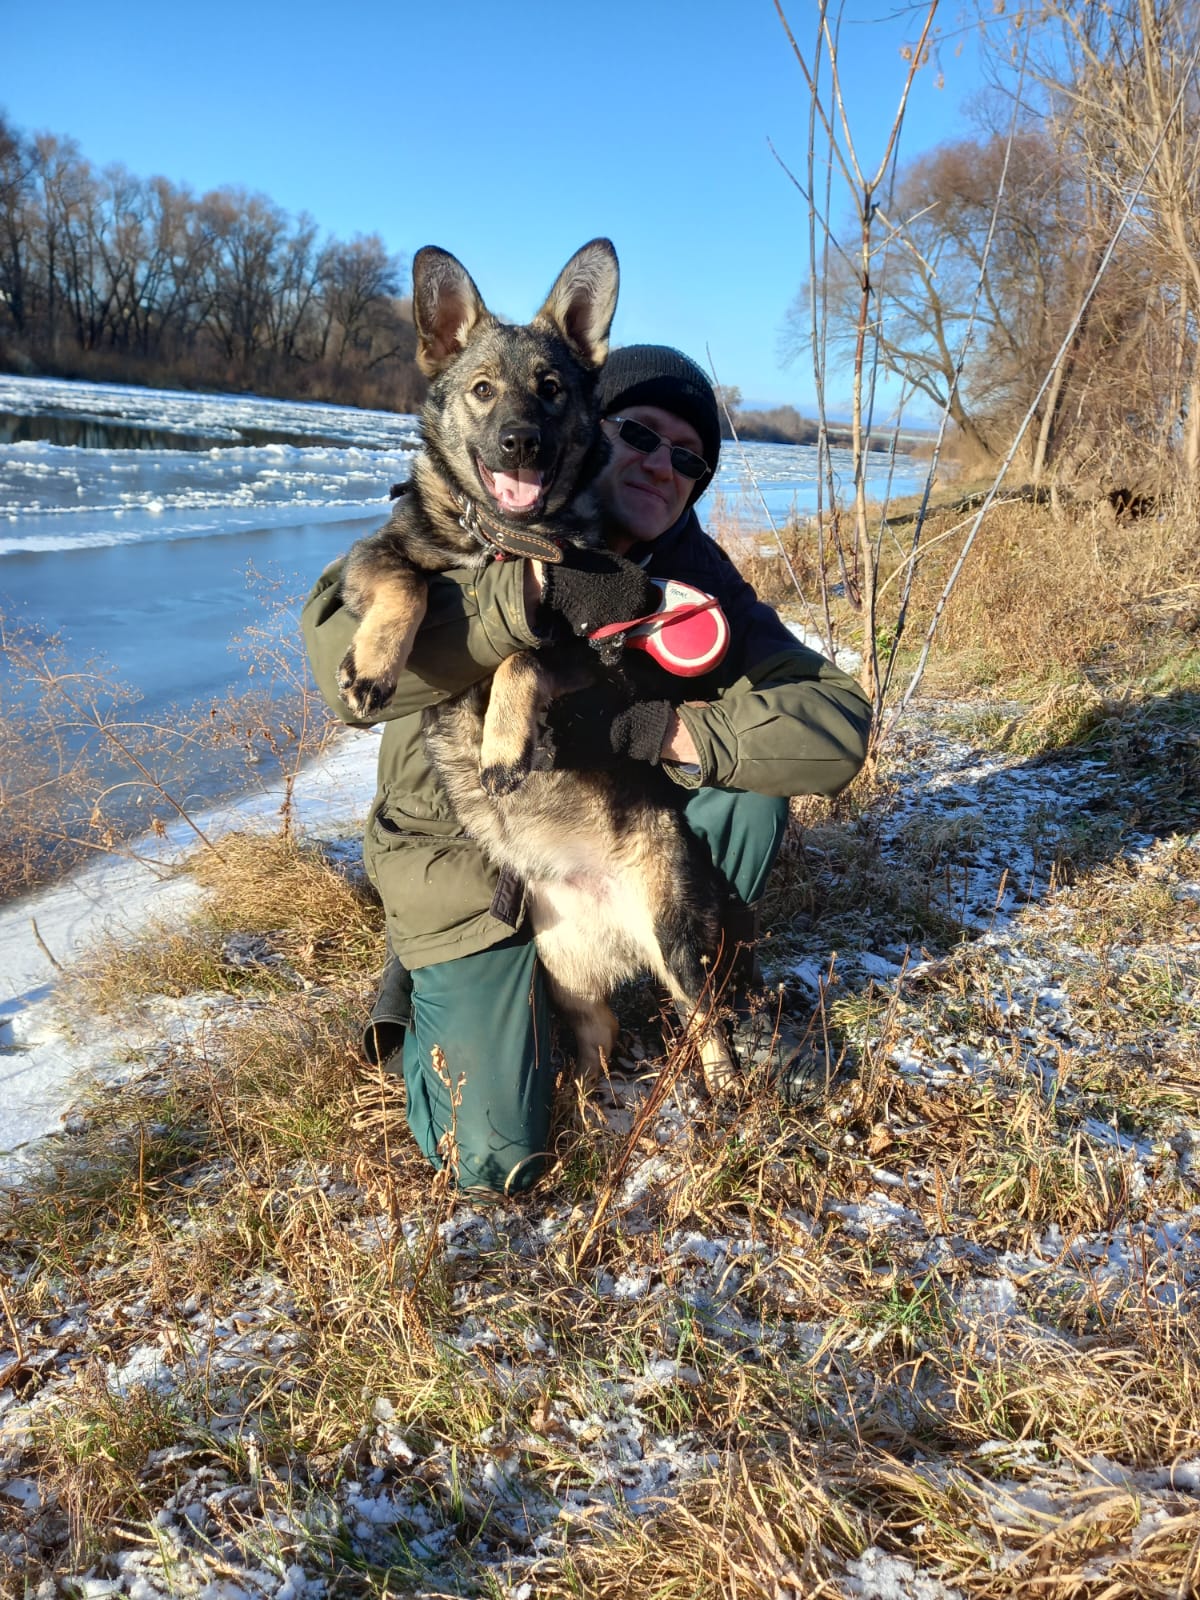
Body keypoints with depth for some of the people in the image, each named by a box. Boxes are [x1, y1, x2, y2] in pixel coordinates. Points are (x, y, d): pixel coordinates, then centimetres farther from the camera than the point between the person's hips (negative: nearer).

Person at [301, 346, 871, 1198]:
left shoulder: (695, 575, -9)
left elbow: (837, 725, -21)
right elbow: (344, 655, -39)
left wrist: (669, 733, -31)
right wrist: (532, 592, -48)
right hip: (472, 869, -3)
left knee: (750, 782, -22)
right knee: (495, 1159, -14)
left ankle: (719, 995, 6)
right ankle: (424, 988, 18)